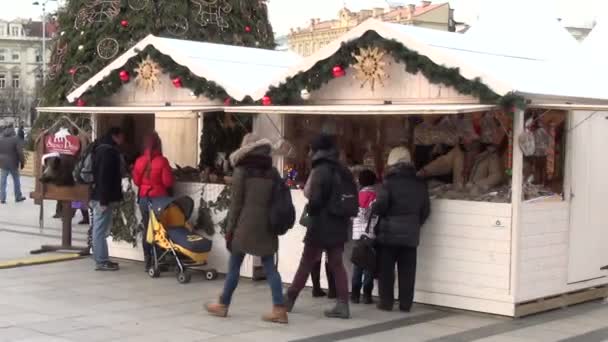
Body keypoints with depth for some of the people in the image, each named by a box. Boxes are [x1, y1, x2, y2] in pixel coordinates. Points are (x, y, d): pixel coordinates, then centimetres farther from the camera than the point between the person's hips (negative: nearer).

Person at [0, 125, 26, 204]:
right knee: (16, 180, 12)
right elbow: (20, 152, -12)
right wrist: (22, 162, -4)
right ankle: (18, 197, 19)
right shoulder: (15, 139, -10)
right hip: (13, 163, -3)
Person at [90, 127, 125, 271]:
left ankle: (102, 259, 19)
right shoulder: (108, 151, -16)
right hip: (103, 197, -10)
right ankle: (102, 261, -3)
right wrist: (103, 200, -24)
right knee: (101, 229, -6)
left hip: (100, 196, 10)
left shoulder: (105, 149, 17)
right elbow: (104, 176, -22)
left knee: (101, 229, 13)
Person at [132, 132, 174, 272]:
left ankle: (148, 262, 14)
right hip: (159, 198, -3)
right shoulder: (162, 161, -14)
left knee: (147, 230, 11)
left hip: (143, 198, 4)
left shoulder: (139, 161, -3)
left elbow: (136, 181, 6)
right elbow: (168, 182, -12)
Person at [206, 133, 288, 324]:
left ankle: (223, 305, 18)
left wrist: (230, 229, 1)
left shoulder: (242, 171, -2)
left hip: (246, 224, -4)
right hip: (267, 225, 4)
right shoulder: (273, 172, 9)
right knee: (269, 267, 4)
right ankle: (279, 309, -3)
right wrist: (274, 224, 15)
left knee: (234, 265, 7)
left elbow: (236, 203, -4)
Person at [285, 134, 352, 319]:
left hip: (321, 225, -6)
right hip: (340, 224, 6)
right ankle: (342, 305, 0)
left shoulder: (320, 171, -12)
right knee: (337, 264, 8)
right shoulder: (344, 171, 9)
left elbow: (310, 195, -17)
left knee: (306, 263, 6)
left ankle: (289, 299, 18)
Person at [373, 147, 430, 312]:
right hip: (411, 233, 4)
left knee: (386, 269, 5)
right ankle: (405, 304, 8)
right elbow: (426, 210, 9)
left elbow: (380, 205, -16)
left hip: (389, 232, -4)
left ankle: (386, 302, 6)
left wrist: (373, 210, 5)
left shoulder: (390, 182, -9)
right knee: (407, 271, 7)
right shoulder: (420, 184, 7)